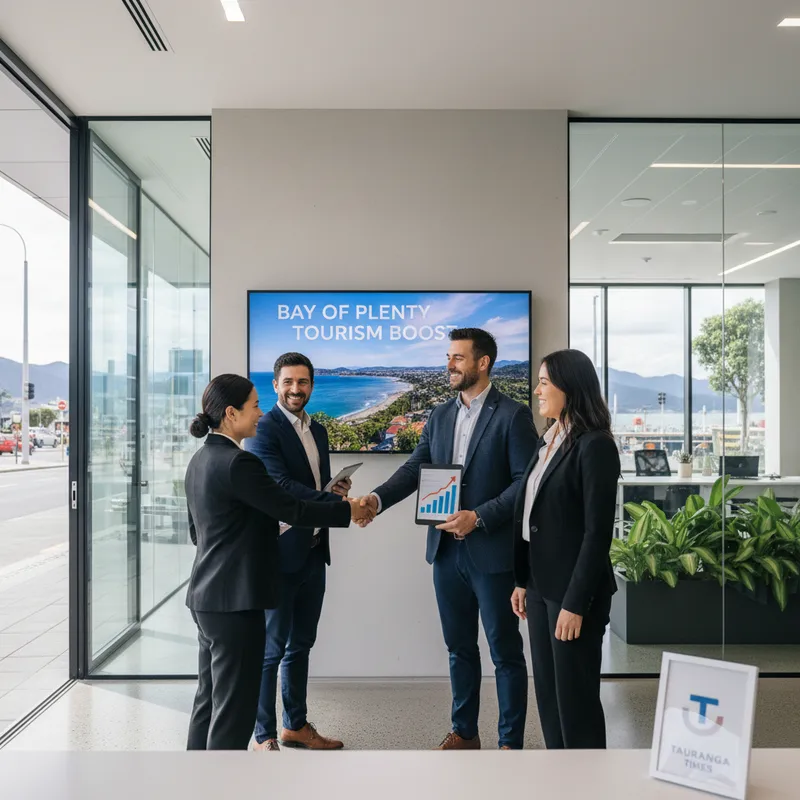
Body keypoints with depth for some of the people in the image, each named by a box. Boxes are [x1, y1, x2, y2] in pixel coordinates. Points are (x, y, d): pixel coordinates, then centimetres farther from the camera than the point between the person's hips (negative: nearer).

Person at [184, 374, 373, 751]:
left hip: (207, 595, 10)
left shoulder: (201, 459, 10)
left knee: (210, 698, 18)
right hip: (234, 598, -10)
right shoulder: (237, 462, -20)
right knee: (234, 705, 1)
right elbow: (291, 509, -16)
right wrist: (348, 510, -5)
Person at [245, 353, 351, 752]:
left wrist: (337, 489, -4)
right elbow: (280, 486, -22)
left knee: (301, 644, 18)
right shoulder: (263, 430, -12)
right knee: (272, 647, 4)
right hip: (280, 552, -7)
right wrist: (339, 502, -28)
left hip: (313, 552, 8)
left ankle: (296, 725, 32)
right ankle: (264, 736, 17)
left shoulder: (318, 431, 13)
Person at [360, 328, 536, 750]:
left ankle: (510, 742, 23)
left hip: (491, 551, -5)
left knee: (505, 651, 8)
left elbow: (525, 482, -13)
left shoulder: (513, 415, -9)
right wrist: (376, 498, -14)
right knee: (459, 647, 18)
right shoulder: (440, 415, 9)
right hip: (447, 549, 6)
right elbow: (414, 469, 3)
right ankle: (464, 731, 34)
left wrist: (479, 517, -22)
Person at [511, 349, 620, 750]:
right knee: (547, 690, 17)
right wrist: (523, 580, 11)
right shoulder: (549, 440, 9)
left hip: (572, 589, -8)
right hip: (542, 585, 8)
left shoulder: (594, 446, -16)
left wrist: (575, 603, -18)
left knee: (575, 694, 6)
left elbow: (598, 532, -18)